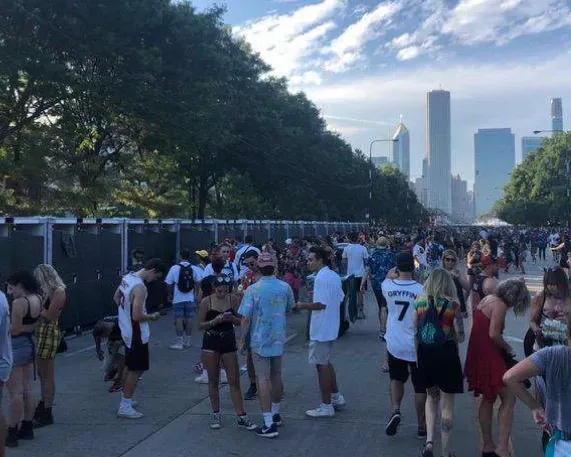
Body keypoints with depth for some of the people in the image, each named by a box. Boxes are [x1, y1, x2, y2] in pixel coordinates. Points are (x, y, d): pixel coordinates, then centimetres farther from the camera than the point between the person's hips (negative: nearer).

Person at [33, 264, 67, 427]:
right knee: (42, 373, 18)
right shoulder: (48, 291, 13)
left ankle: (47, 414, 6)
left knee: (47, 375, -2)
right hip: (41, 332, 9)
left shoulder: (59, 291, -13)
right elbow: (42, 311, 9)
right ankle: (43, 405, 33)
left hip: (50, 333, -9)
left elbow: (49, 315, -17)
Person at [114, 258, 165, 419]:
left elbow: (116, 297, 18)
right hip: (137, 334, -9)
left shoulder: (127, 277, 3)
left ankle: (125, 399, 34)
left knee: (130, 367, 22)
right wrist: (152, 317, -11)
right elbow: (137, 316, -27)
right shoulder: (140, 287, -26)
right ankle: (125, 407, 6)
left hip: (126, 330, 9)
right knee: (136, 370, 1)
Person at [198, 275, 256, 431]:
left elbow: (240, 322, 3)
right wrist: (215, 320, -21)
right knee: (213, 381, 9)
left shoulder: (233, 299, -4)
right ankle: (216, 414, 23)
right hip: (210, 343, -1)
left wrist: (232, 318, -19)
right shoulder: (206, 302, -8)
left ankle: (241, 417, 6)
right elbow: (200, 325, -4)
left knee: (234, 381, 2)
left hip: (229, 342, 1)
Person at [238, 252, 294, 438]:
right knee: (276, 376, 18)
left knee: (263, 380, -2)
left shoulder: (253, 289, -15)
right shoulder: (285, 287, -2)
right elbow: (289, 307, 15)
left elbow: (246, 318, -13)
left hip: (259, 341, -4)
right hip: (278, 339, 5)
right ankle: (275, 414, 34)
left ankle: (269, 424, -4)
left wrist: (242, 339, -3)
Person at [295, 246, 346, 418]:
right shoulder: (334, 276, 10)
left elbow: (321, 304, -25)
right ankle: (336, 397, 31)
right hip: (331, 327, 10)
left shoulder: (321, 278, -20)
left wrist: (303, 306, -13)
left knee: (322, 365, 0)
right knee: (326, 362, 22)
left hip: (321, 329, -10)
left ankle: (326, 406, 8)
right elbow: (340, 298, 17)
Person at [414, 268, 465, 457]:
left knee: (431, 397, 23)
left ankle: (429, 441, 9)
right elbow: (460, 337, -9)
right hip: (446, 354, -3)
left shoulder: (419, 303, -1)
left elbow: (414, 333, 1)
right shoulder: (453, 305, -10)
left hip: (425, 353, 3)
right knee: (447, 404, 10)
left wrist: (417, 356, 11)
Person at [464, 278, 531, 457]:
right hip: (489, 356, -10)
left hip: (478, 354, 10)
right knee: (509, 397, -6)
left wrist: (503, 346, 11)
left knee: (488, 399, 17)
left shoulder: (487, 299, 13)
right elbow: (493, 334, -22)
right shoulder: (500, 305, -15)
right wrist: (507, 348, -4)